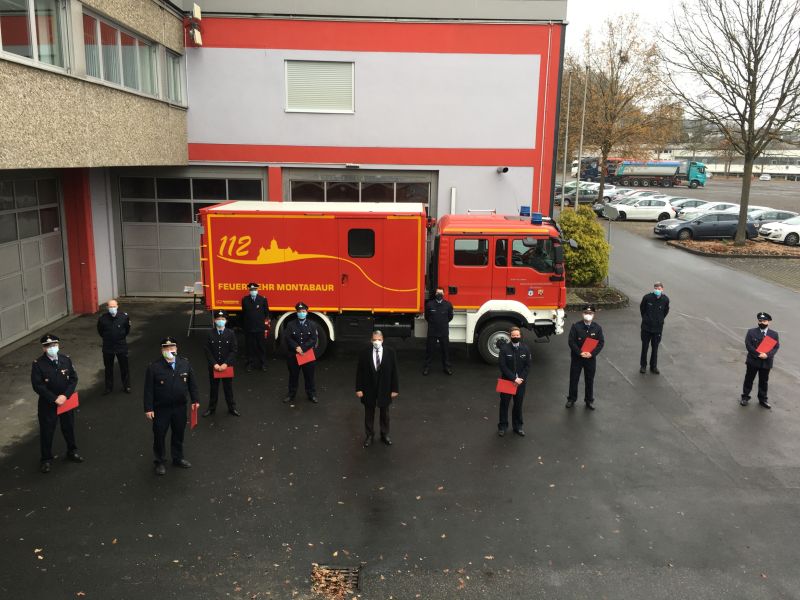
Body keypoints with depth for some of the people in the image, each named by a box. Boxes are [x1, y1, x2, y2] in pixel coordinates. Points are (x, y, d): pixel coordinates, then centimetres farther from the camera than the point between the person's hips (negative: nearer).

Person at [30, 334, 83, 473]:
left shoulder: (66, 360, -4)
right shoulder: (38, 364, -14)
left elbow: (74, 378, -2)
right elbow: (38, 385, -16)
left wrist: (65, 395, -15)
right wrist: (54, 399, -19)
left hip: (66, 401, 3)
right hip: (47, 404, -3)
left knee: (69, 428, 18)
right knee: (47, 432, 7)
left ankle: (72, 452, 38)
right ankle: (46, 459, 23)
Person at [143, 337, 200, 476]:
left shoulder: (185, 363, -4)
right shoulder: (154, 367, -14)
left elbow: (192, 383, 5)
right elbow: (148, 389, -11)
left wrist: (195, 400, 5)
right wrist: (148, 408, -12)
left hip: (180, 407, 3)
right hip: (161, 408, -3)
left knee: (179, 434, 18)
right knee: (159, 435, 9)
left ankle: (178, 458, 38)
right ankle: (159, 462, 29)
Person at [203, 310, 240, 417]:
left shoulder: (231, 333, -6)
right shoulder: (210, 334, -4)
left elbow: (234, 350, -7)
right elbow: (208, 351, -4)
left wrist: (226, 364, -14)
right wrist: (214, 364, -13)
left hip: (227, 366, -1)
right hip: (213, 366, 1)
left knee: (228, 388, 10)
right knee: (213, 388, 12)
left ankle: (232, 408, 23)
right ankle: (211, 408, 25)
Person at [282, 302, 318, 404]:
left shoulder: (312, 325, -1)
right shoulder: (290, 324, 0)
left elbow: (313, 340, -7)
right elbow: (287, 338, -6)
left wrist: (302, 348, -16)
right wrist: (296, 347, -18)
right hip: (293, 355, 0)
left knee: (309, 375, 9)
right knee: (293, 375, 11)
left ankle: (312, 394, 21)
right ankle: (291, 394, 24)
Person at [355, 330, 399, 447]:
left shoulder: (390, 352, -11)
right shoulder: (365, 353, -11)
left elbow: (394, 371, -6)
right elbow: (359, 372, -6)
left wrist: (395, 389, -6)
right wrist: (358, 389, -8)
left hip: (384, 389, 1)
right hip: (369, 389, 0)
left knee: (384, 413, 18)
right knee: (369, 413, 14)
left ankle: (385, 434, 37)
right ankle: (370, 435, 32)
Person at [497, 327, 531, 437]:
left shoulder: (525, 349, -3)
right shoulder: (504, 348, -12)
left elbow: (528, 366, -1)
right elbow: (503, 366, -14)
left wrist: (521, 378, -13)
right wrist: (514, 378, -19)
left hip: (521, 381, 2)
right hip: (507, 381, -2)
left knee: (518, 404, 14)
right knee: (504, 404, 8)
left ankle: (517, 426, 29)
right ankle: (502, 427, 22)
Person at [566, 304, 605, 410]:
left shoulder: (597, 328, -5)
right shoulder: (576, 326, -10)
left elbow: (601, 343, -5)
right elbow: (571, 341, -11)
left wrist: (592, 353, -17)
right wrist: (580, 353, -20)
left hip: (591, 358, 1)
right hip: (577, 357, -1)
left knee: (589, 380, 12)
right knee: (573, 379, 8)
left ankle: (589, 400, 27)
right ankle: (571, 399, 24)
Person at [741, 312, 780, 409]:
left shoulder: (774, 334, 3)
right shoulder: (751, 332, -3)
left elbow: (776, 346, -3)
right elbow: (748, 345, -10)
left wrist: (767, 355, -20)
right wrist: (758, 354, -19)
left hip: (766, 362, 1)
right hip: (753, 361, -1)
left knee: (764, 381, 11)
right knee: (749, 379, 9)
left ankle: (763, 399, 24)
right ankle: (745, 397, 20)